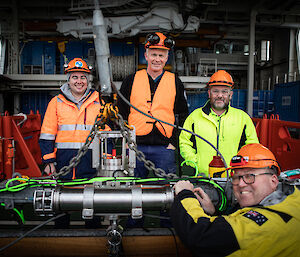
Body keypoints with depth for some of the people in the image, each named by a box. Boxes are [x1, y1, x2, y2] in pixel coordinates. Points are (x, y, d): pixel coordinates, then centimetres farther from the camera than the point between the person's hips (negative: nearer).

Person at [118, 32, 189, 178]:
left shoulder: (175, 83, 8)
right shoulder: (131, 81, 7)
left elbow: (183, 116, 10)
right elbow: (121, 113, 10)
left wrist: (174, 142, 0)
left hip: (164, 148, 0)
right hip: (136, 147, 1)